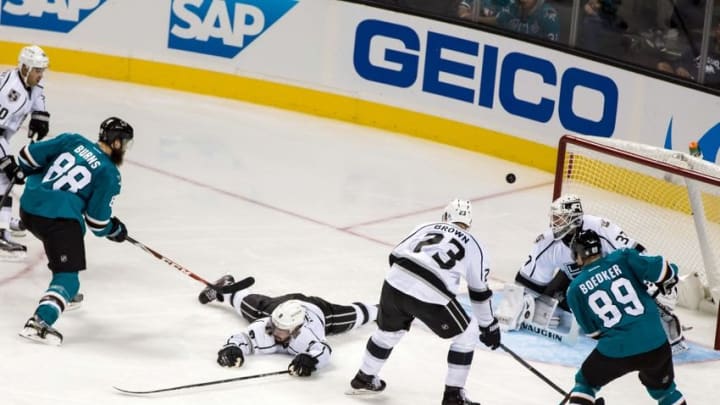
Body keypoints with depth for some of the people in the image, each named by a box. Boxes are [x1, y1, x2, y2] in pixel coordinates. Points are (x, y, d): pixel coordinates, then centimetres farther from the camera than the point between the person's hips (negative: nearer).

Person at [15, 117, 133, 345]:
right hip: (61, 219, -7)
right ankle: (39, 322, -29)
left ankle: (63, 293, 49)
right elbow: (97, 220, -2)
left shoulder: (72, 141, 11)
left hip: (28, 207, 7)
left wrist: (36, 175, 32)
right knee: (67, 276, -8)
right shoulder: (109, 174, -2)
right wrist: (114, 230, 19)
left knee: (59, 243, 36)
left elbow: (29, 155, 11)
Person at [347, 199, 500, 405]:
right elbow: (480, 292, 24)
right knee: (467, 334, 19)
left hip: (396, 282, 4)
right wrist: (489, 327, 37)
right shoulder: (473, 246, 20)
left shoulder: (426, 227, 26)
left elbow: (395, 256, 22)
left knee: (389, 330, 32)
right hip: (431, 295, -4)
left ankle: (364, 379, 47)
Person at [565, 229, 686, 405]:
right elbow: (664, 271, -5)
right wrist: (668, 281, 17)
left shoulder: (575, 290, 5)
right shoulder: (623, 258, 2)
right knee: (663, 389, 28)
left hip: (615, 350, -1)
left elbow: (591, 330, 11)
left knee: (585, 382, 25)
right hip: (656, 345, 1)